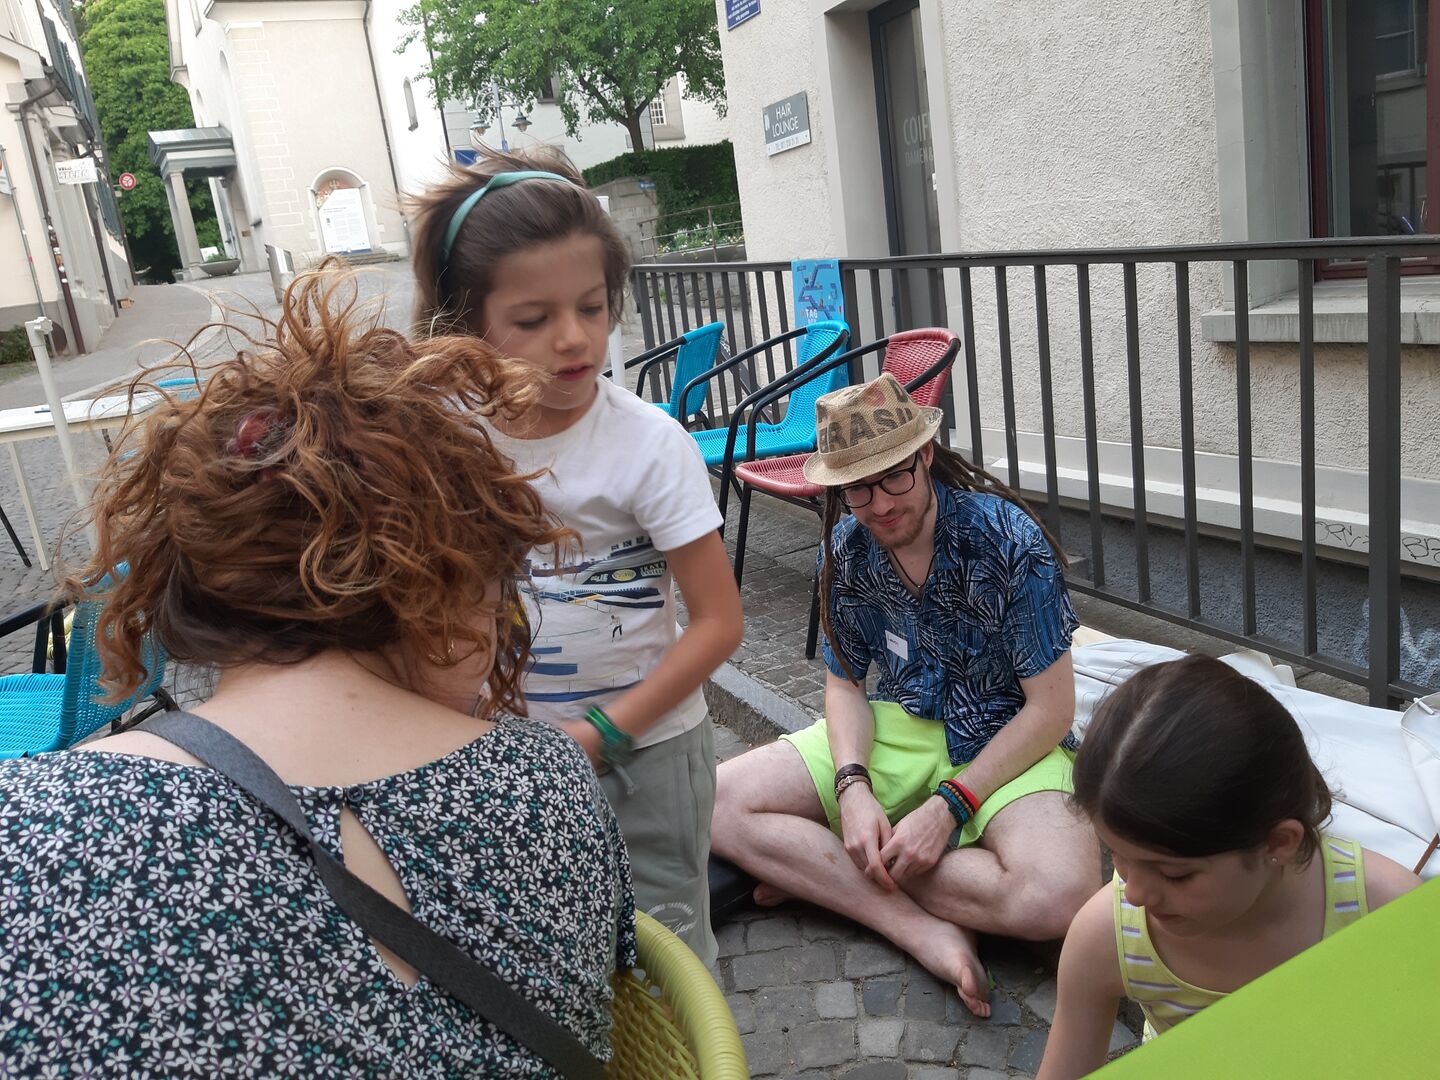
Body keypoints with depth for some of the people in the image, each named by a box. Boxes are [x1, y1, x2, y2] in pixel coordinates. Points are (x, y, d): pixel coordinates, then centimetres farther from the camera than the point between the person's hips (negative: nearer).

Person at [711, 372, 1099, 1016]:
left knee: (1059, 894, -36)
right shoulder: (846, 548, -4)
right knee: (721, 805, -16)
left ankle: (819, 873, -18)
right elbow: (845, 683, 3)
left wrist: (950, 805, -22)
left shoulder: (1009, 541, -18)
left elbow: (1051, 709, -15)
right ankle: (925, 929, -22)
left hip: (1006, 742, -3)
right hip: (897, 728, 4)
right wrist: (854, 787, -17)